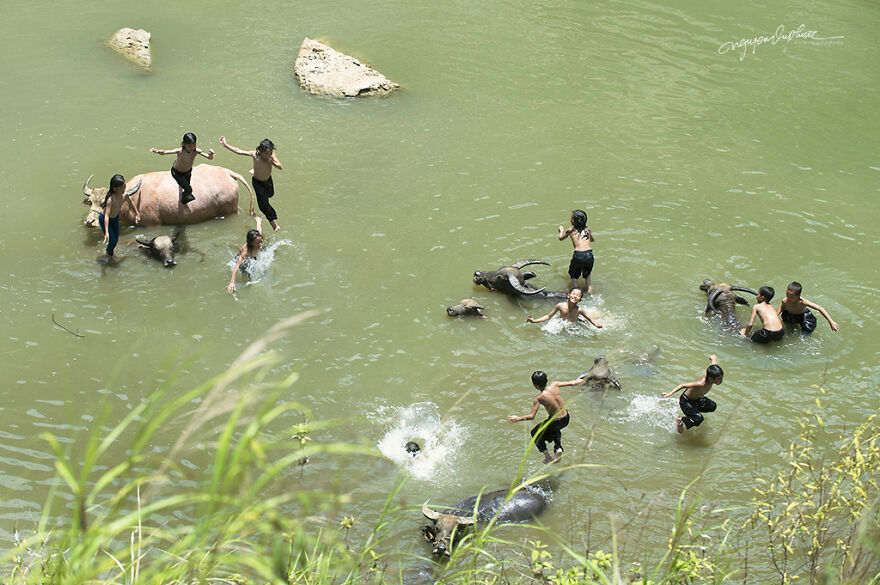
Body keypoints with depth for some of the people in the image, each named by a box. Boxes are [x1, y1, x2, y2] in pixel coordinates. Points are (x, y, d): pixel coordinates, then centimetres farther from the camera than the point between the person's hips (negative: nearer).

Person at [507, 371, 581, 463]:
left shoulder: (538, 398, -21)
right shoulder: (554, 385, -9)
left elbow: (532, 416, -21)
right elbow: (572, 383, 5)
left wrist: (518, 419, -9)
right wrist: (578, 381, 27)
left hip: (555, 422, -5)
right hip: (566, 419, 5)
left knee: (535, 433, 22)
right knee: (555, 430, 39)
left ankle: (547, 455, 16)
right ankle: (558, 448, 19)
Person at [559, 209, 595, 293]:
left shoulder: (571, 230, 9)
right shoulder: (587, 229, 15)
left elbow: (561, 238, 28)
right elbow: (592, 240, 35)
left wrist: (561, 230, 48)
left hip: (578, 255, -3)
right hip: (589, 254, 3)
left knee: (573, 273, 22)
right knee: (587, 274, 29)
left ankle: (575, 288, 9)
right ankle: (589, 287, 15)